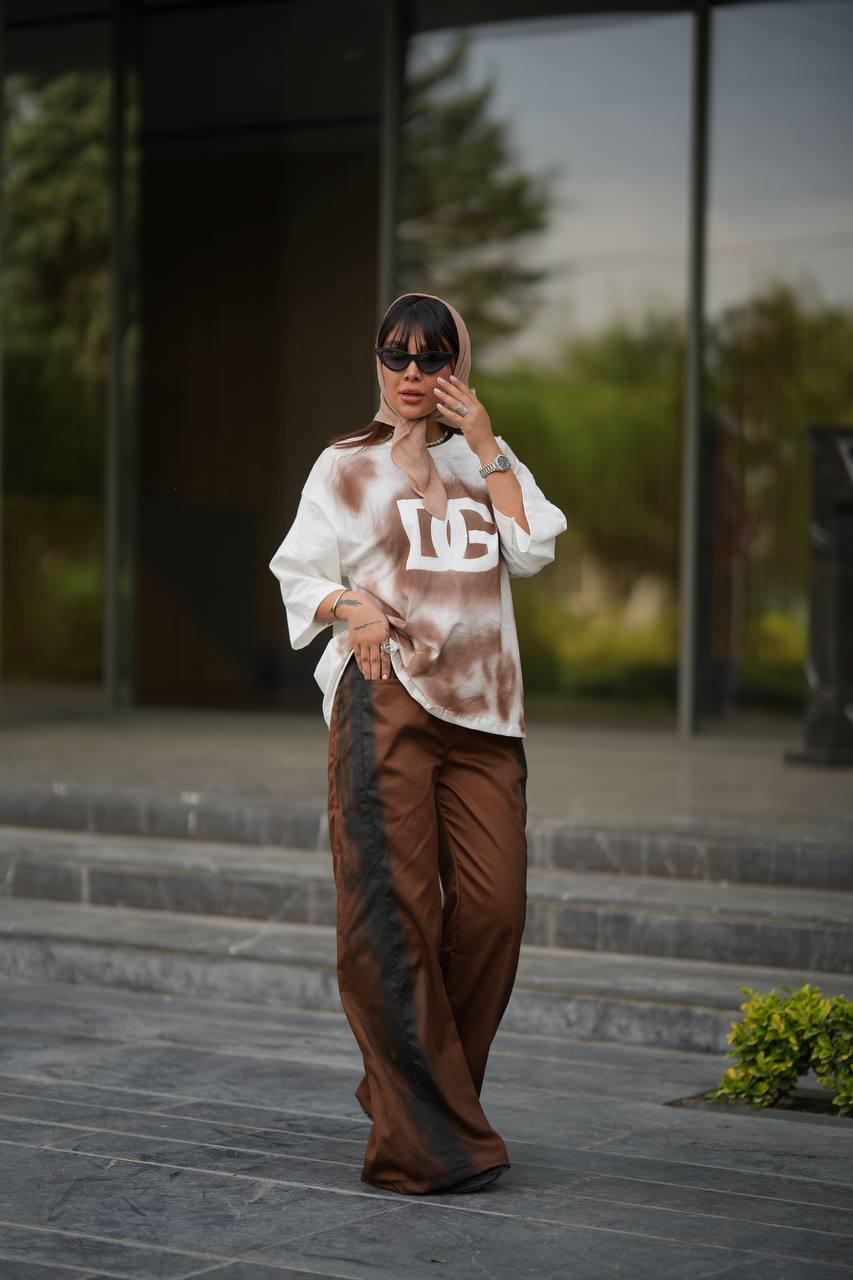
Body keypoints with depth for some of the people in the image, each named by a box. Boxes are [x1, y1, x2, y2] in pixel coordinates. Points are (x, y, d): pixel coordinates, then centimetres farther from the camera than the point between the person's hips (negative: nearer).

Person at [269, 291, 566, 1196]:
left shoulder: (488, 462, 20)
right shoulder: (346, 466, 12)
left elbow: (531, 550, 5)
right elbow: (300, 573, 9)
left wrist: (485, 445, 2)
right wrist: (349, 606, -11)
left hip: (482, 709, 3)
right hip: (385, 699, -3)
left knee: (493, 908, -5)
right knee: (393, 909, -10)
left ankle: (414, 1091, 12)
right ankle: (426, 1140, -7)